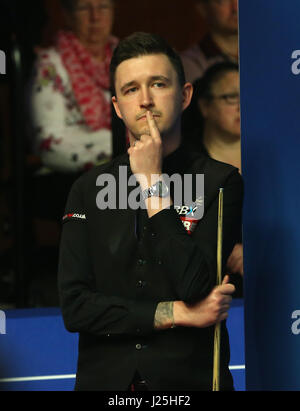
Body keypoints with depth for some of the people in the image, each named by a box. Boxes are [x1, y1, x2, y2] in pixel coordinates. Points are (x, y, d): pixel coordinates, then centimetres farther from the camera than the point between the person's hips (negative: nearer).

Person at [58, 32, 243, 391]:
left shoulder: (220, 182, -6)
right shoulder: (88, 190, 2)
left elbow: (194, 286, -19)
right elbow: (74, 307, -7)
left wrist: (153, 183, -14)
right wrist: (176, 314, -14)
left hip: (192, 377, -2)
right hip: (105, 378, 2)